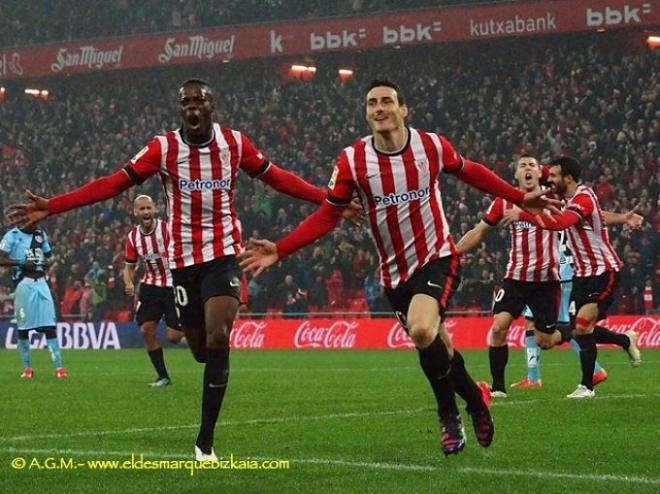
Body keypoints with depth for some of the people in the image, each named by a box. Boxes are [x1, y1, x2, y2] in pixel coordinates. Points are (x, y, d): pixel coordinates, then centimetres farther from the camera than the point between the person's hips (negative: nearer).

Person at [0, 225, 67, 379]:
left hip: (41, 282, 4)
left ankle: (59, 367, -4)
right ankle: (27, 367, 15)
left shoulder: (41, 235, 13)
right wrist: (22, 263, -19)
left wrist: (46, 262, 4)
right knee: (23, 326, 3)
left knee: (50, 325, -1)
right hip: (24, 283, -4)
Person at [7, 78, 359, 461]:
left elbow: (278, 179, 9)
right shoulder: (164, 148, -4)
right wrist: (50, 207, -16)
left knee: (218, 340, -16)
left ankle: (206, 439, -12)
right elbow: (113, 184, -8)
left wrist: (330, 200, 4)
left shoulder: (235, 143, -1)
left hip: (224, 255, -1)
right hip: (183, 260, 1)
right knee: (201, 348, 1)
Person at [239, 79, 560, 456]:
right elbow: (328, 216, -2)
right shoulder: (353, 160, -8)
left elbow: (469, 171, 12)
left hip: (437, 258, -3)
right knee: (434, 347, 8)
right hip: (395, 272, 3)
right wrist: (280, 251, -13)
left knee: (422, 330, -27)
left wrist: (520, 198, 16)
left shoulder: (432, 145, -8)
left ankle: (450, 415, -4)